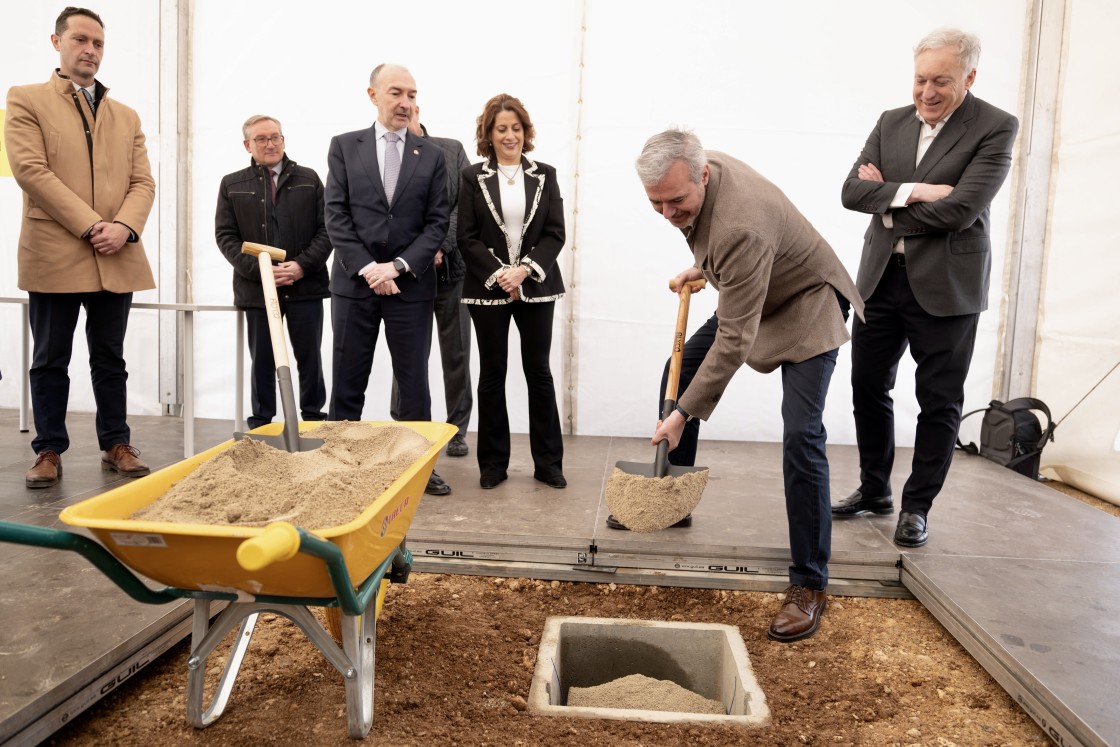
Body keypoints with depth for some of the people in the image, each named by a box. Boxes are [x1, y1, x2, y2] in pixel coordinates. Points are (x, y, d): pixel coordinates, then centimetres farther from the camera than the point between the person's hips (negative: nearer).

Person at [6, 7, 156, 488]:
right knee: (51, 360, 5)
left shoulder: (126, 116, 18)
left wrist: (124, 227, -10)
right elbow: (30, 169, -7)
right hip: (54, 254, -3)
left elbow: (143, 182, 9)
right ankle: (49, 452, 13)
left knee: (110, 358, 9)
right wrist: (90, 225, -15)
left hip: (116, 258, 3)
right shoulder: (26, 100, 6)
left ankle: (116, 445, 16)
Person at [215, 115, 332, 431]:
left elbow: (326, 229, 2)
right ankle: (260, 426, 17)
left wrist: (302, 265, -12)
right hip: (256, 287, 1)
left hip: (306, 286, 0)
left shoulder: (308, 179, 7)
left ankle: (314, 419, 17)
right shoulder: (232, 185, 8)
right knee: (262, 361, 7)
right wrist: (259, 269, -11)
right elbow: (225, 236, 2)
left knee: (309, 357, 6)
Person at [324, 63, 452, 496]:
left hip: (411, 285, 0)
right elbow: (336, 215, 0)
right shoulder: (344, 147, 6)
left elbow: (438, 221, 1)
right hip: (354, 281, 0)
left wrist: (398, 266, -11)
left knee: (414, 383, 6)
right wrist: (366, 268, -11)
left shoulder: (431, 155, 7)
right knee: (348, 383, 6)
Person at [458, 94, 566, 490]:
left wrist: (525, 269, -13)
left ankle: (548, 462, 13)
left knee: (539, 371, 4)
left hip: (536, 287, 1)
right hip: (488, 289, -1)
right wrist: (498, 273, -13)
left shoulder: (544, 175, 6)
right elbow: (467, 237, -2)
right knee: (492, 373, 5)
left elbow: (555, 234, 0)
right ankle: (493, 463, 15)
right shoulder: (473, 177, 2)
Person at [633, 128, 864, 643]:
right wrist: (701, 267, 9)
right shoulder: (697, 170, -13)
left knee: (801, 437, -18)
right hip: (749, 296, 9)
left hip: (804, 306, -9)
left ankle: (809, 585, -7)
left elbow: (734, 342, -37)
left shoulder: (742, 229, -40)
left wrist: (683, 414, -35)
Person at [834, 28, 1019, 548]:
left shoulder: (996, 128, -6)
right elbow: (852, 191, -2)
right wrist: (913, 192, -17)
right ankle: (874, 490, 28)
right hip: (881, 277, 5)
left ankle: (916, 507, 18)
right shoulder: (891, 122, 8)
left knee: (939, 402, 3)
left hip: (945, 285, -5)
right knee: (868, 388, 11)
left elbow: (960, 209, -18)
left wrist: (887, 201, -7)